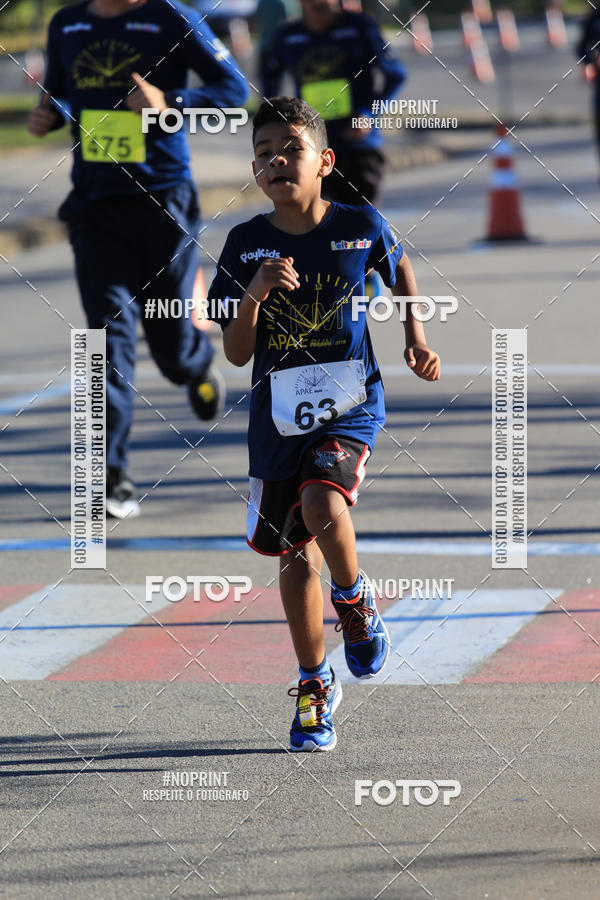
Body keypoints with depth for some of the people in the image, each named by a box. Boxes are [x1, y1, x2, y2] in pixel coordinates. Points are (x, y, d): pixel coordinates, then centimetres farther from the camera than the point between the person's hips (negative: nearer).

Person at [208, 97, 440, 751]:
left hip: (351, 404, -2)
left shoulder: (361, 228, -7)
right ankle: (315, 686, 28)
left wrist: (416, 339, 7)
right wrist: (255, 293, -21)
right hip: (278, 415, 2)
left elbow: (399, 269, 17)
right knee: (296, 554, 10)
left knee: (323, 506, -29)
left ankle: (354, 599, 3)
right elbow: (236, 354, -5)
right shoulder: (246, 245, -5)